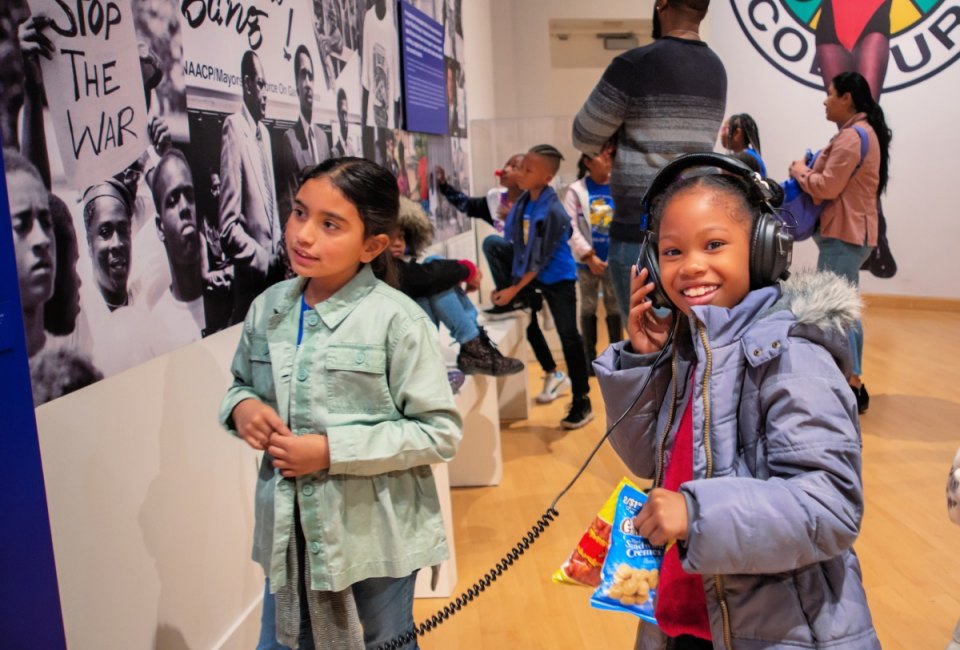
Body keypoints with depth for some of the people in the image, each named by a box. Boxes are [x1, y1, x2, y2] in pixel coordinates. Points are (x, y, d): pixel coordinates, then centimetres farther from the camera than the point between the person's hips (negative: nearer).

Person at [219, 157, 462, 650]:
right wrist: (241, 407, -9)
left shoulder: (396, 320, -18)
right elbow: (241, 384, 15)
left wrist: (333, 451, -21)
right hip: (288, 535, 4)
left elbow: (440, 433, -16)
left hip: (374, 539, -4)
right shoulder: (268, 308, -2)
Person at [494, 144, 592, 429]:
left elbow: (541, 260, -24)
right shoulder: (523, 201, -7)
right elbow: (516, 242, 6)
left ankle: (582, 402, 9)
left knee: (568, 336, -2)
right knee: (527, 325, 17)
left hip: (557, 277, -7)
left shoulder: (553, 211, -27)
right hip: (529, 274, 7)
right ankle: (553, 374, 41)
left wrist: (514, 290, -21)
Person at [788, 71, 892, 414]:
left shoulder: (851, 137, -17)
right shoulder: (864, 132, 18)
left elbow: (827, 187, -19)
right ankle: (852, 384, 22)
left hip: (843, 234, -11)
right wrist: (810, 171, 5)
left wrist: (800, 171, -3)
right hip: (851, 231, 11)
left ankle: (851, 388, -4)